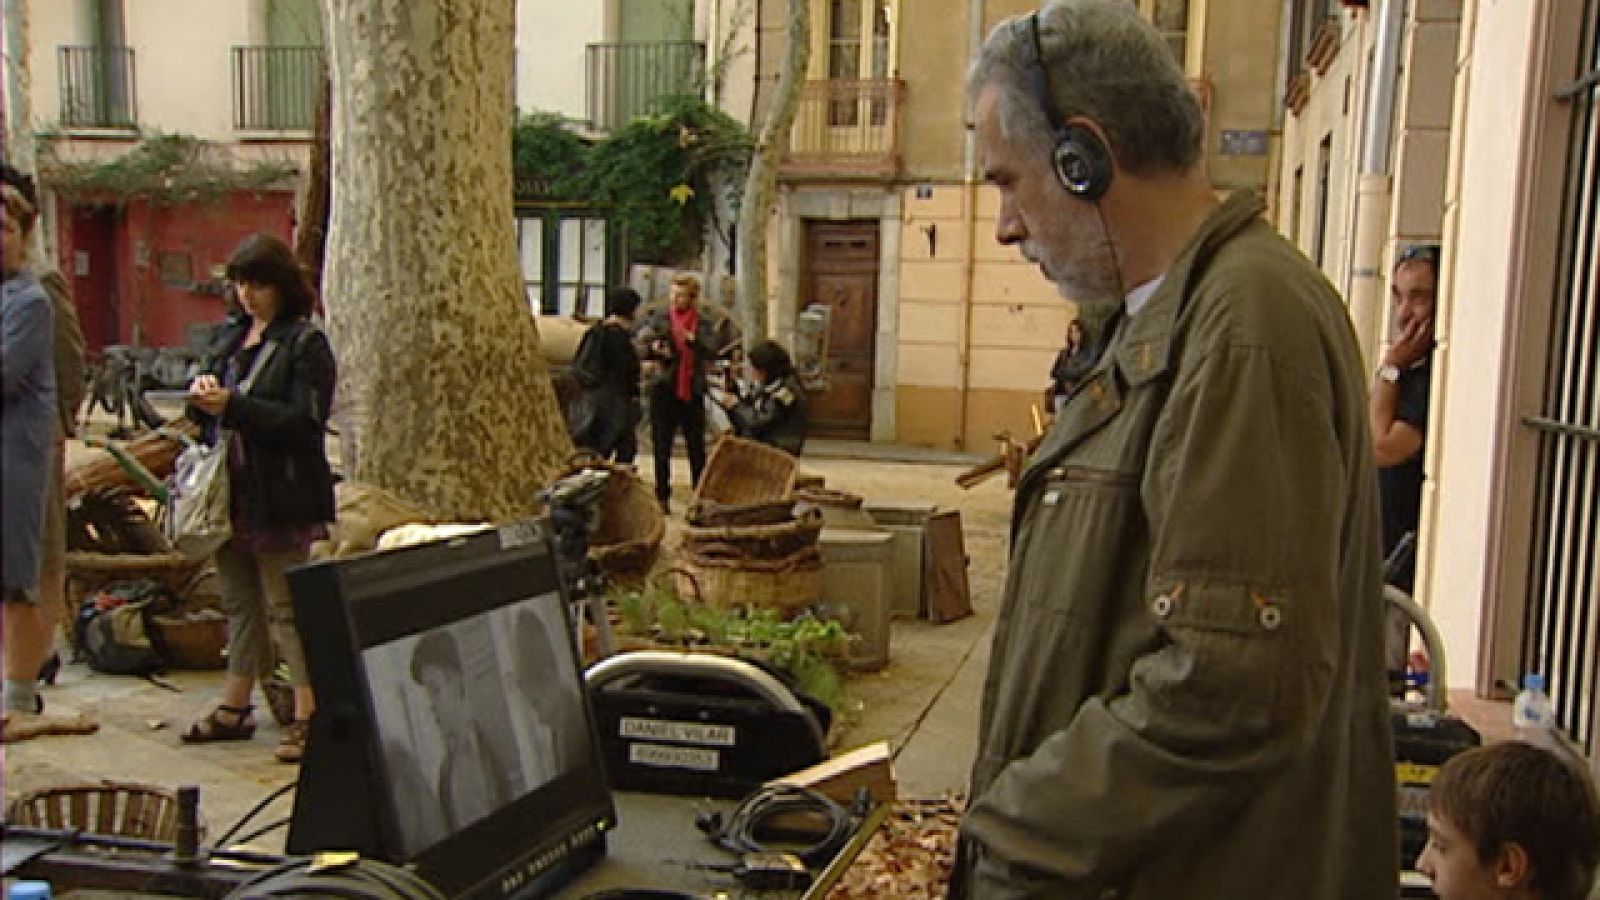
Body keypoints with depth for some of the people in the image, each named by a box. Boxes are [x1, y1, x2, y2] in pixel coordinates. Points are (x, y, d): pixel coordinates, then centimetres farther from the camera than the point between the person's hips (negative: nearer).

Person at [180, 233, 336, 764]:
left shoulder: (306, 344, -8)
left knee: (286, 607, -3)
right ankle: (234, 708, 27)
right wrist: (201, 398, -4)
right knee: (239, 602, 16)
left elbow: (305, 423, -17)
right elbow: (207, 417, 19)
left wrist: (233, 406, -22)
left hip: (279, 497, -7)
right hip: (229, 491, 7)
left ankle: (309, 714, 5)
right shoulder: (230, 336, 14)